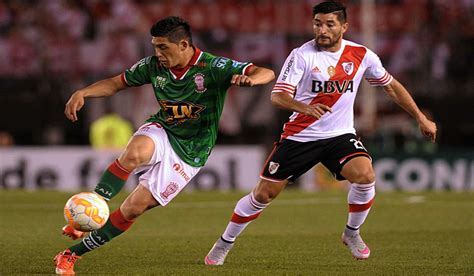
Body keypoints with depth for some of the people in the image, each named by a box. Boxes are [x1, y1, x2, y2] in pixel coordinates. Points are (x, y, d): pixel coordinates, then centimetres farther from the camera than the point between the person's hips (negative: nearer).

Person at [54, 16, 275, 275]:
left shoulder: (212, 67, -17)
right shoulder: (153, 66, -5)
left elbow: (267, 73, -23)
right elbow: (116, 83, 9)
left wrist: (249, 79, -47)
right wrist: (82, 93, -8)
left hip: (189, 153, -2)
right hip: (161, 133, 2)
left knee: (134, 208, -10)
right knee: (134, 153, -36)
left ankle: (74, 253, -1)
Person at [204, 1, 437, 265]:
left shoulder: (361, 55, -2)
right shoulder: (302, 55, -12)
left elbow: (391, 86, 13)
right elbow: (277, 95, -20)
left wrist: (421, 118, 15)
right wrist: (304, 107, -40)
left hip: (340, 134, 2)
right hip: (299, 135, -2)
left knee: (365, 176, -25)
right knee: (264, 193, -1)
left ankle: (352, 233, 1)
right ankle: (224, 244, 21)